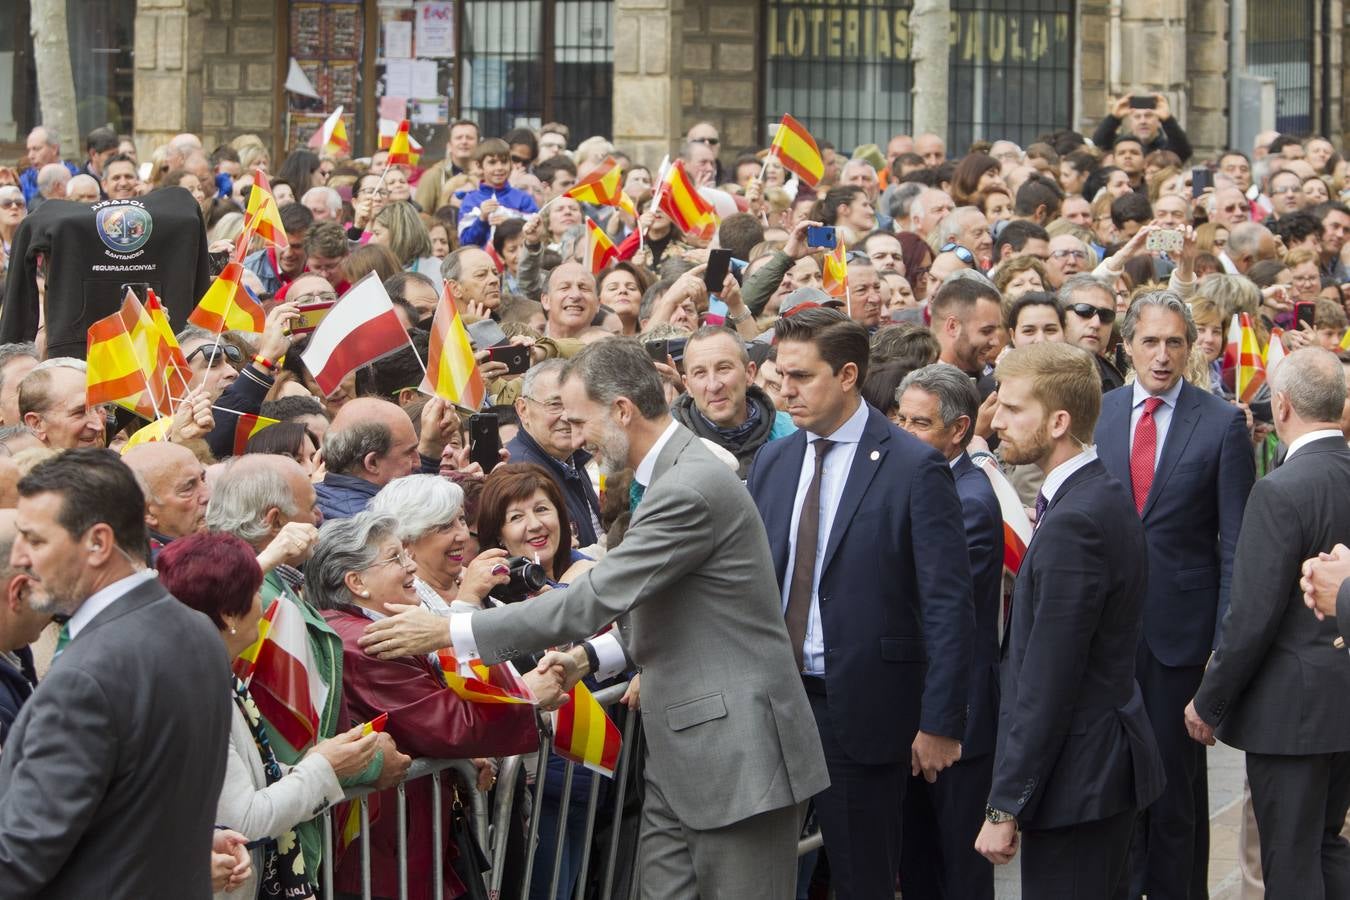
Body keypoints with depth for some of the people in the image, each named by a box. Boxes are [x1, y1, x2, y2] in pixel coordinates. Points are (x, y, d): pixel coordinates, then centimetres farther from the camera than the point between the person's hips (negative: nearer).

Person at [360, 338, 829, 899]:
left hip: (737, 750, -10)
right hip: (683, 748, 10)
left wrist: (446, 632, -18)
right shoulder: (675, 474, 14)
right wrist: (595, 655, 8)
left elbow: (595, 598, -22)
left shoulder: (691, 489, -20)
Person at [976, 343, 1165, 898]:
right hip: (1106, 763, 10)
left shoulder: (1073, 523, -21)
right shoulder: (1104, 497, 11)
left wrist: (1005, 808, -19)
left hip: (1077, 778, -10)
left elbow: (1047, 685, -22)